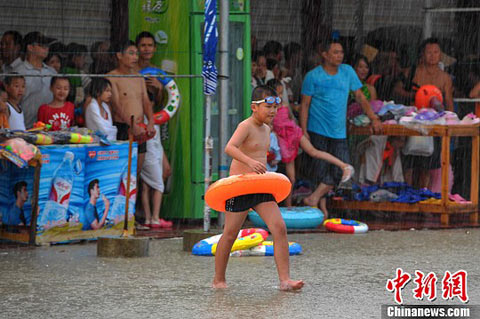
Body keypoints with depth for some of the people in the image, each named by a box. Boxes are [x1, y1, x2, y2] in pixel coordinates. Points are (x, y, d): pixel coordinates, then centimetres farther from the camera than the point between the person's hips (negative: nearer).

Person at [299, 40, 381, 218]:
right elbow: (305, 105, -2)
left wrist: (373, 118, 7)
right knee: (321, 170, -1)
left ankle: (315, 197, 0)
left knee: (341, 169, -9)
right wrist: (303, 131, -8)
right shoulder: (313, 76, -3)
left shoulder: (347, 72, 8)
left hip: (338, 131, 3)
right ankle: (322, 206, 9)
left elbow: (359, 96, 14)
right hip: (318, 130, -3)